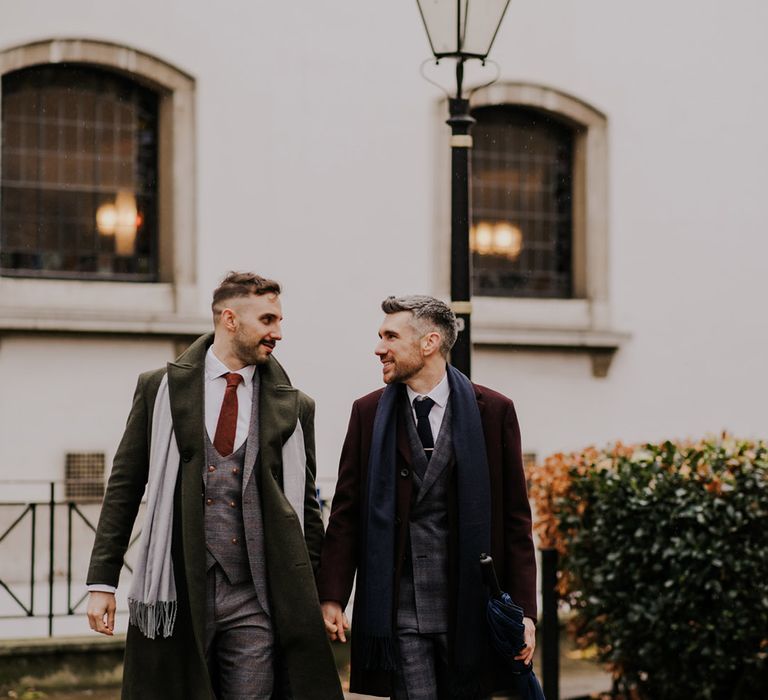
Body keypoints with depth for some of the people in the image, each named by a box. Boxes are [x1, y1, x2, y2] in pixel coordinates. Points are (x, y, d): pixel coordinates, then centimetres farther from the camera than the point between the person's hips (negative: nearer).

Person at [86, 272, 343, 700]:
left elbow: (307, 508, 11)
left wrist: (312, 601, 8)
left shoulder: (295, 407, 8)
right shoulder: (161, 389, 5)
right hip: (177, 596, -1)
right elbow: (124, 487, 5)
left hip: (254, 602, 1)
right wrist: (103, 582, 0)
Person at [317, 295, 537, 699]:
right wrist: (331, 598, -5)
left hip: (469, 611, 0)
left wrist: (523, 610, -3)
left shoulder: (494, 411, 2)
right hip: (397, 614, 0)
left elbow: (516, 518, 3)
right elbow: (346, 514, 5)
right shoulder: (368, 413, 6)